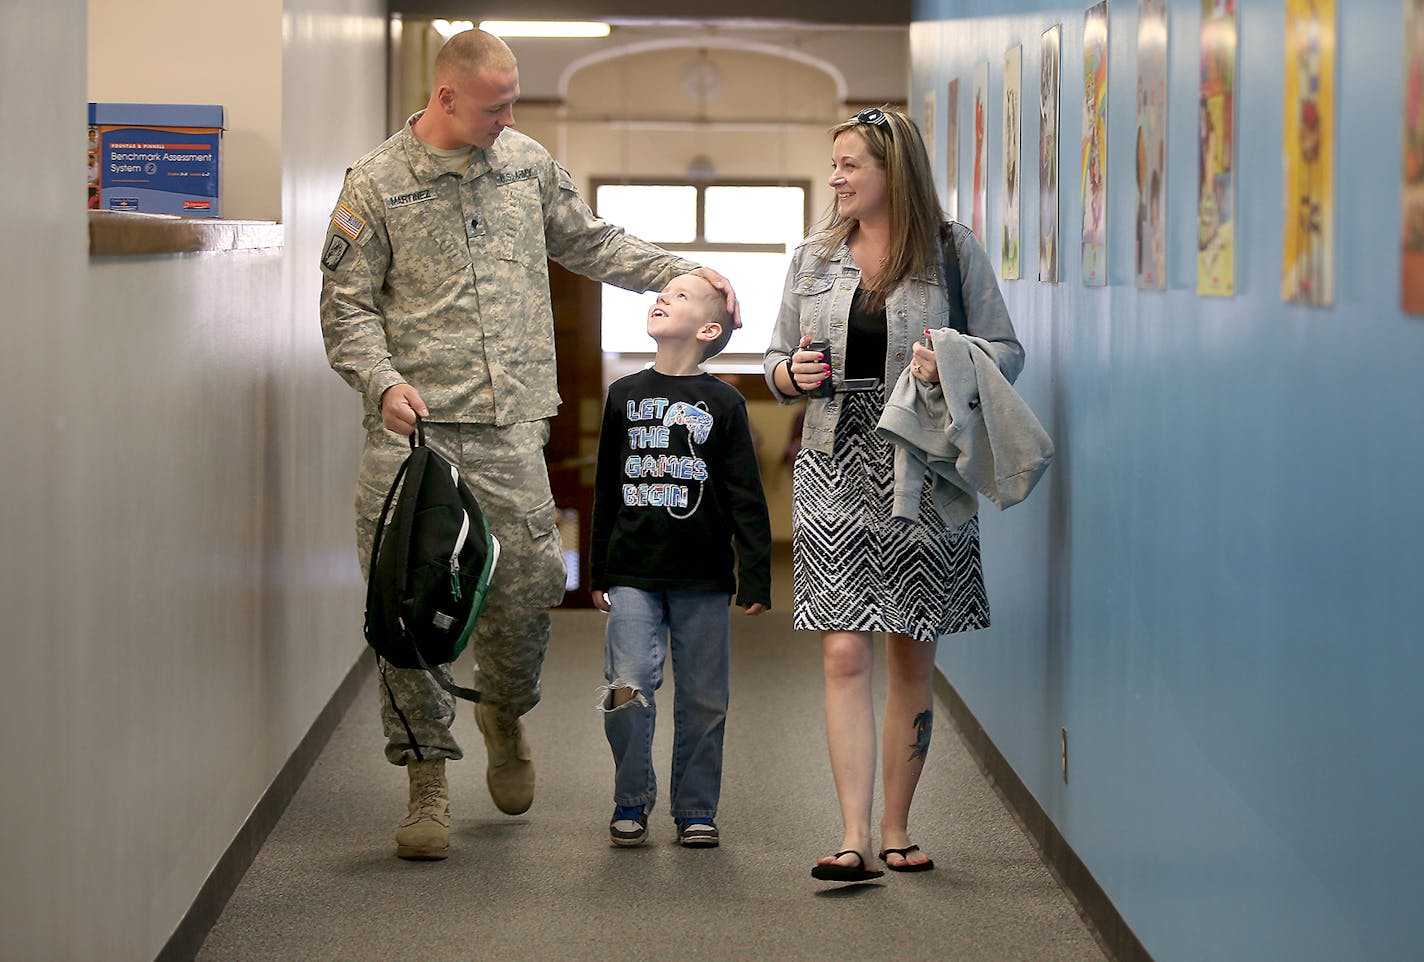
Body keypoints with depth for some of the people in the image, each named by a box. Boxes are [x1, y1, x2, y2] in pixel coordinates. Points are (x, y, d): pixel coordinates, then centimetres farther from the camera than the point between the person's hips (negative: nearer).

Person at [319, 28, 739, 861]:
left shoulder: (526, 162, 12)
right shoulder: (377, 184, -1)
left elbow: (590, 244, 24)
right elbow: (347, 306, -1)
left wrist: (683, 271, 14)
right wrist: (384, 383, -17)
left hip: (510, 424, 3)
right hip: (414, 425, -3)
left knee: (531, 582, -2)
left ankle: (504, 712, 29)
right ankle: (428, 778, 5)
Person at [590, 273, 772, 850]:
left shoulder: (723, 404, 1)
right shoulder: (625, 396, 9)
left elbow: (746, 498, 1)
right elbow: (607, 490, 15)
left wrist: (755, 576, -4)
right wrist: (599, 573, 14)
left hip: (703, 578, -1)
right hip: (633, 574, 1)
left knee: (702, 697, 3)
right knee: (628, 688, -10)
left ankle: (696, 809, 15)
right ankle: (631, 801, 6)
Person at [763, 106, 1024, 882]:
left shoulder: (953, 250, 2)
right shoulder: (813, 256, 11)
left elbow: (1007, 351, 4)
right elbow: (777, 359, 17)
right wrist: (791, 374, -6)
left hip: (923, 469, -1)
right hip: (835, 469, 1)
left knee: (915, 657, 5)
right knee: (844, 653, -9)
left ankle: (896, 829, 17)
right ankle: (855, 838, -10)